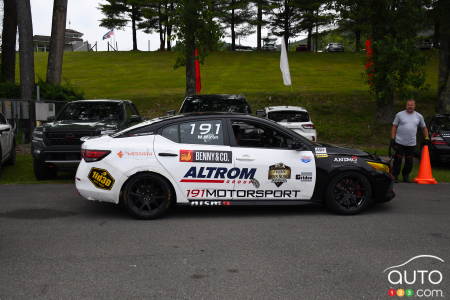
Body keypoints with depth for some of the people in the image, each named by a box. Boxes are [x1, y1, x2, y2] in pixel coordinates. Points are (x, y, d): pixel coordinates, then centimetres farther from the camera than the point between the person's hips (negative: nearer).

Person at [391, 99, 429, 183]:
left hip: (412, 144, 3)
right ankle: (395, 176, 8)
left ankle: (406, 176, 22)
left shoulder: (419, 116, 8)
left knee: (409, 162, 8)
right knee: (398, 160, 0)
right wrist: (392, 139, -5)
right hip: (399, 143, -2)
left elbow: (424, 128, 19)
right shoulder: (399, 114, 1)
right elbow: (394, 127, 2)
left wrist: (426, 138, 11)